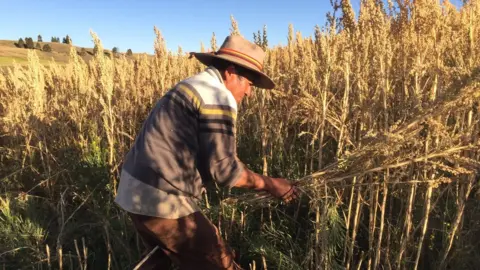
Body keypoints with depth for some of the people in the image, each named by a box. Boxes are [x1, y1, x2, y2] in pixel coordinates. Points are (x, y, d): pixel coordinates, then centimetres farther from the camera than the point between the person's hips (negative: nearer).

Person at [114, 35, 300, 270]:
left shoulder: (191, 86, 17)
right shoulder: (219, 97, -14)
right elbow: (223, 169, -17)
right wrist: (269, 184, -4)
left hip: (136, 190, 10)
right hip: (162, 200, -10)